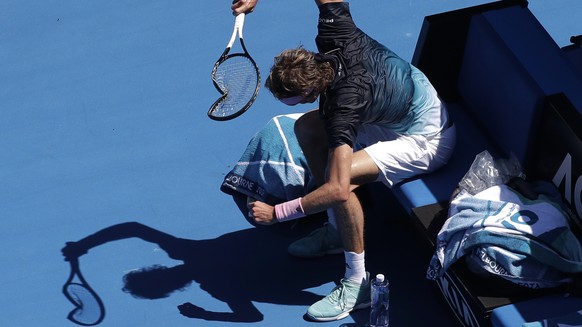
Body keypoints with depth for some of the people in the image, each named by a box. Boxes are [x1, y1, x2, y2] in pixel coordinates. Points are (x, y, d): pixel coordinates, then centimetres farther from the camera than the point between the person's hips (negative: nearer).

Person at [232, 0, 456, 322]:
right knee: (307, 128, 6)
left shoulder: (343, 107, -37)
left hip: (426, 141, -10)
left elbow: (338, 190, -42)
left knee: (338, 177, -30)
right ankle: (338, 228, 16)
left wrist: (276, 213, -32)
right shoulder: (335, 35, -20)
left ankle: (357, 283, -17)